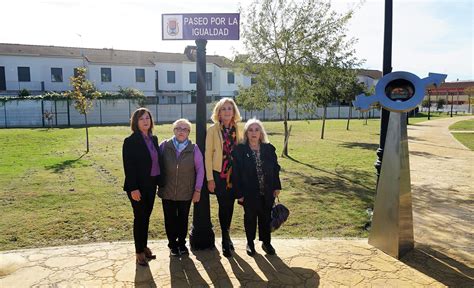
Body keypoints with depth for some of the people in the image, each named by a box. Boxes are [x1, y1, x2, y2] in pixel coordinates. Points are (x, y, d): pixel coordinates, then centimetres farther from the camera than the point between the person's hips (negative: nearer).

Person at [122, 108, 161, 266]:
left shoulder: (154, 139, 8)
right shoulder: (130, 141, -11)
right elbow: (128, 166, -15)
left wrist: (159, 182, 7)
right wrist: (133, 188, -19)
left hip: (151, 185, 6)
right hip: (138, 186, -6)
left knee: (146, 217, 16)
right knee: (140, 217, 3)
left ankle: (144, 246, 31)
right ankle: (139, 252, 17)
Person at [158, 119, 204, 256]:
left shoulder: (193, 148, -6)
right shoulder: (164, 146, -4)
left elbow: (200, 169, -2)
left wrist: (197, 190, -4)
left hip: (186, 192, 0)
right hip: (167, 192, 0)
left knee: (183, 219, 13)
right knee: (170, 219, 11)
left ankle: (182, 243, 34)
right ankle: (172, 245, 31)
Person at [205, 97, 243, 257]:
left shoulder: (237, 129, 6)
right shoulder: (213, 129, -6)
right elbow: (208, 154, -7)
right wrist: (210, 178, -10)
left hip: (234, 174, 4)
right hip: (219, 173, -3)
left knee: (230, 205, 11)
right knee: (223, 205, 1)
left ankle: (226, 236, 31)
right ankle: (226, 241, 18)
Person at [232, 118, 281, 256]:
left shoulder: (269, 149, 1)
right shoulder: (239, 150, -9)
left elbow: (275, 168, 6)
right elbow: (236, 173, -9)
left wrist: (277, 187, 3)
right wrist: (239, 193, -11)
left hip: (267, 192, 3)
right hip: (249, 193, -2)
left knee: (266, 217, 13)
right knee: (250, 217, 12)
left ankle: (266, 242, 31)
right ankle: (250, 243, 30)